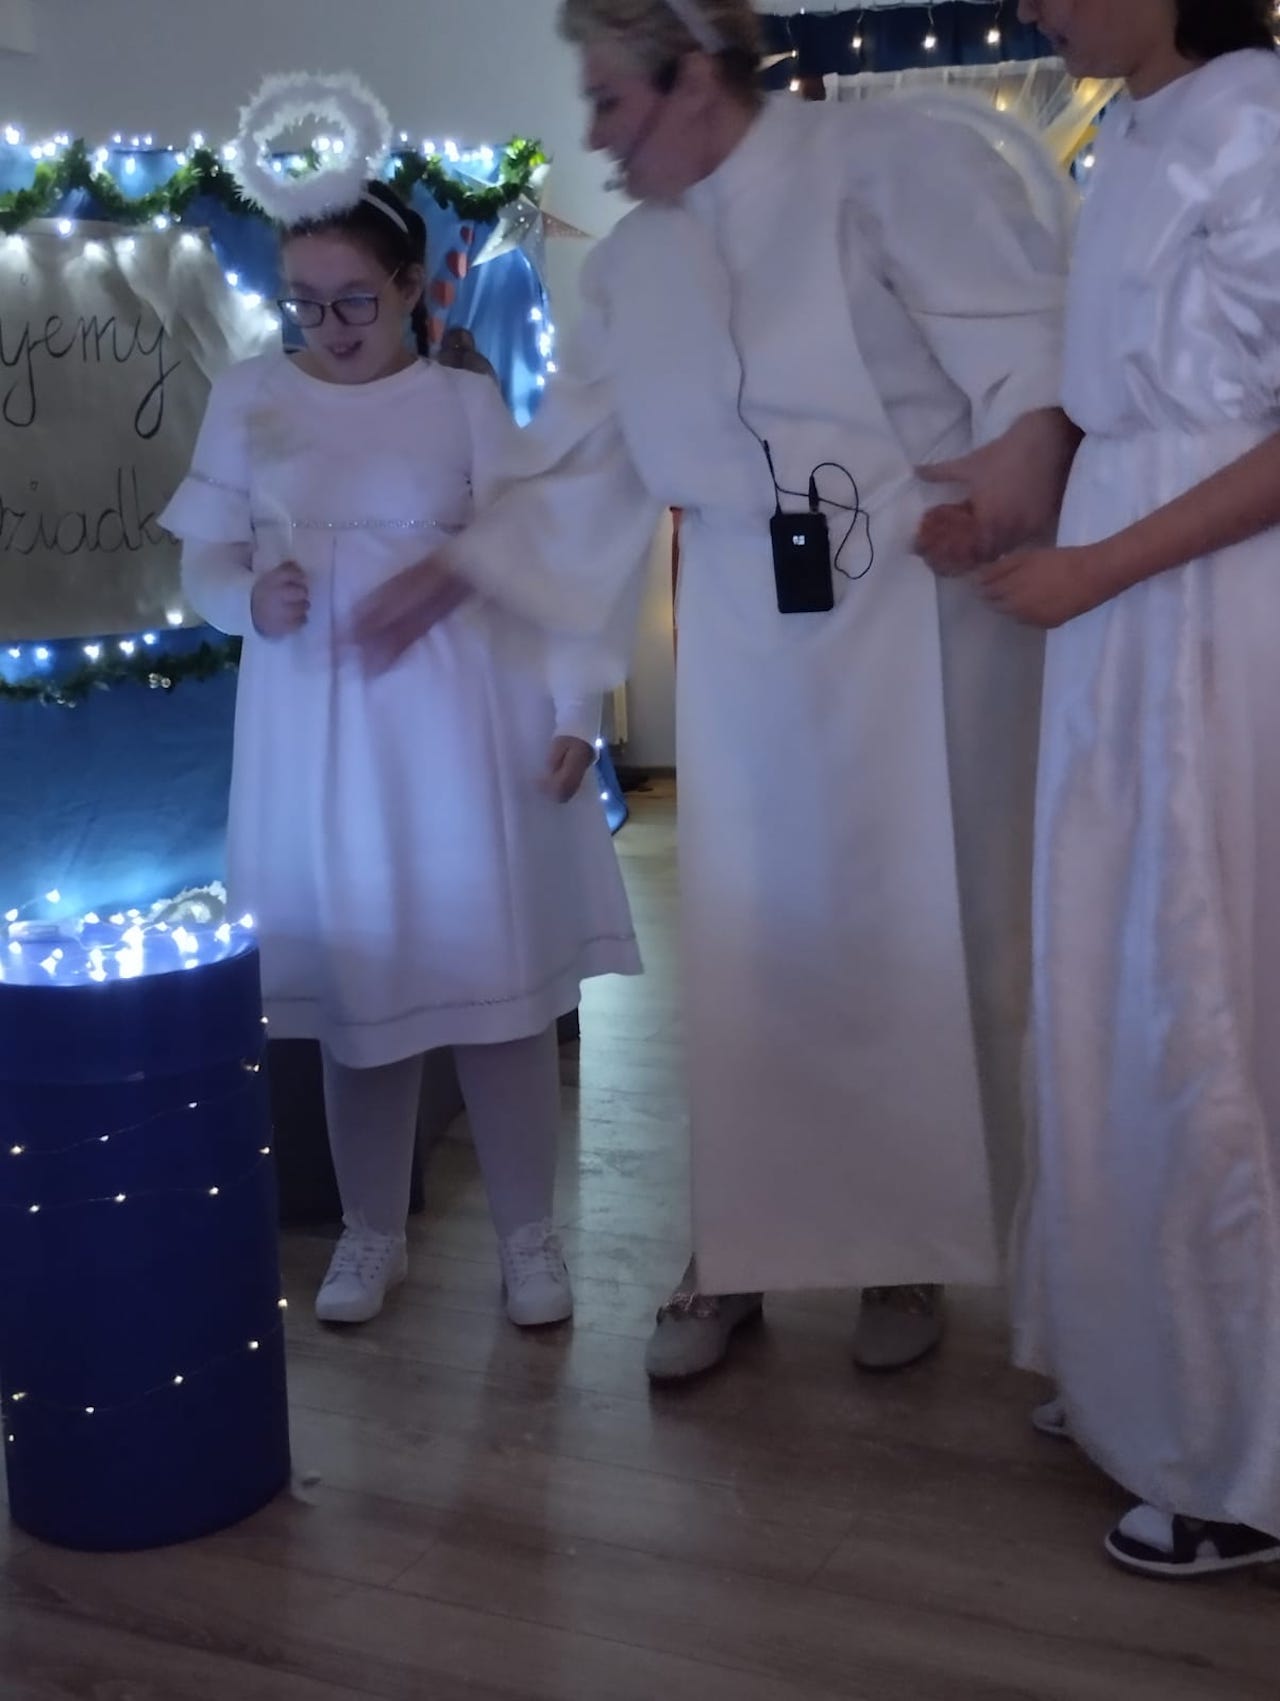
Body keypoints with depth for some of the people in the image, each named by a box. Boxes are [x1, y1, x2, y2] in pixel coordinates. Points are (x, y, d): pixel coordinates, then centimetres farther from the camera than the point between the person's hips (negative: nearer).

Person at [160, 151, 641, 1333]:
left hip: (458, 720, -1)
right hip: (315, 727, 2)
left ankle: (528, 1233, 17)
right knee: (356, 984, 8)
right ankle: (373, 1232, 25)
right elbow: (206, 559, 9)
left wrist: (573, 711, -6)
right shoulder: (248, 397, 7)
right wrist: (251, 597, -14)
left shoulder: (466, 401, 2)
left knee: (497, 977, 2)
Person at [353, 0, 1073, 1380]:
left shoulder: (888, 159, -2)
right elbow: (575, 459, 16)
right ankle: (736, 1248, 17)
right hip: (746, 625, 4)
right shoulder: (634, 261, 14)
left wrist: (1025, 447, -26)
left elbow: (1024, 317, -10)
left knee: (919, 926, 2)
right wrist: (448, 575, 12)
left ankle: (914, 1247, 18)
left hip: (917, 603, -4)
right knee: (750, 935, 4)